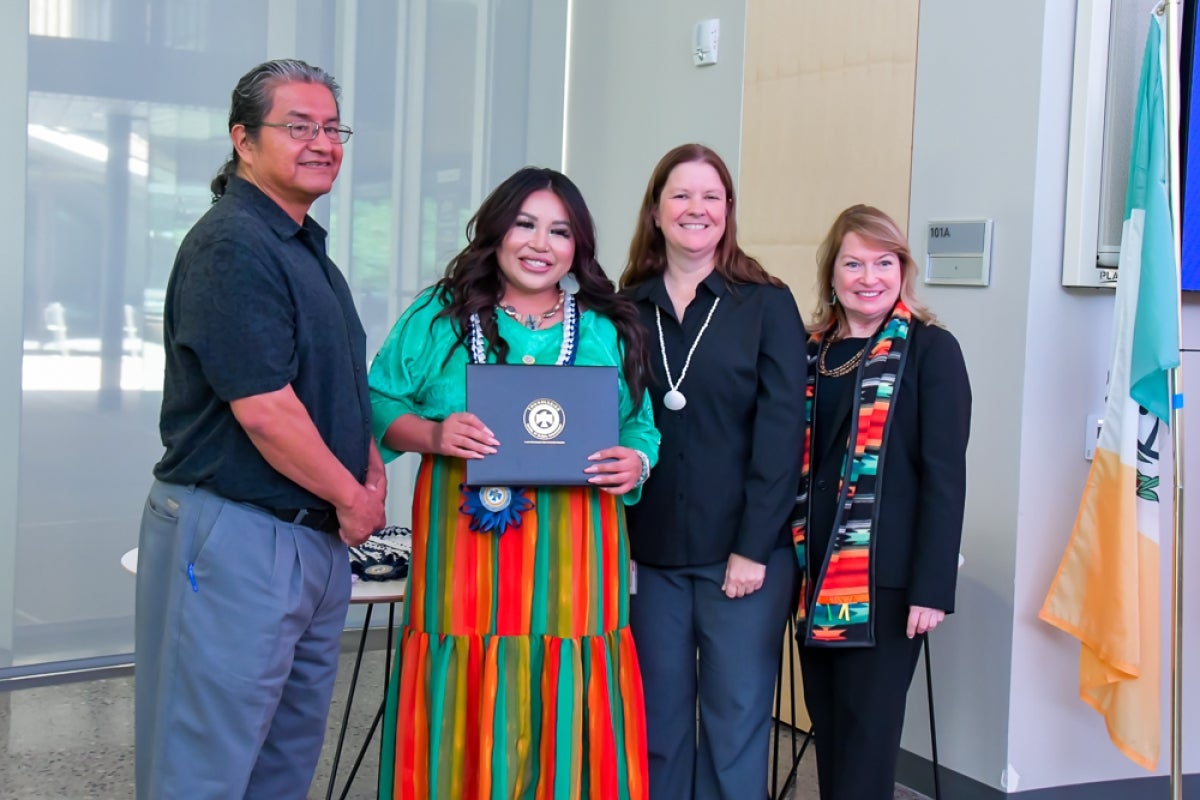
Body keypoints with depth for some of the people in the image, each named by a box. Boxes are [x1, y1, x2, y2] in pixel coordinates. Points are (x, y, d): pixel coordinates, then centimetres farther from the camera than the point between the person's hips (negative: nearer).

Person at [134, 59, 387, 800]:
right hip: (236, 537, -10)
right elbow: (262, 408, -22)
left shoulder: (309, 249, 15)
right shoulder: (232, 245, -15)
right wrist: (351, 496, -10)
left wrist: (372, 471, 6)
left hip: (319, 537, 10)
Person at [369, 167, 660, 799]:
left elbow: (641, 427, 12)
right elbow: (378, 407, 5)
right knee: (466, 724, 1)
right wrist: (431, 435, -13)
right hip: (464, 556, -1)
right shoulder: (438, 317, 6)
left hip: (572, 562, 2)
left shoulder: (610, 332, 12)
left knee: (565, 722, 3)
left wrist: (636, 464, -9)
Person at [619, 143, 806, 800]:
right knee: (658, 725, 11)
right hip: (651, 551, 3)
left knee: (734, 727, 4)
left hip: (744, 553, -3)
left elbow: (781, 430, -6)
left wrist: (754, 547, -11)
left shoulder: (766, 304, -1)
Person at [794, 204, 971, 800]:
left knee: (867, 735, -1)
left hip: (885, 577, -5)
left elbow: (944, 476, -9)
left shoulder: (931, 350, -4)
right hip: (816, 573, 5)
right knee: (826, 728, 13)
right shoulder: (811, 351, 11)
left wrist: (932, 587, -14)